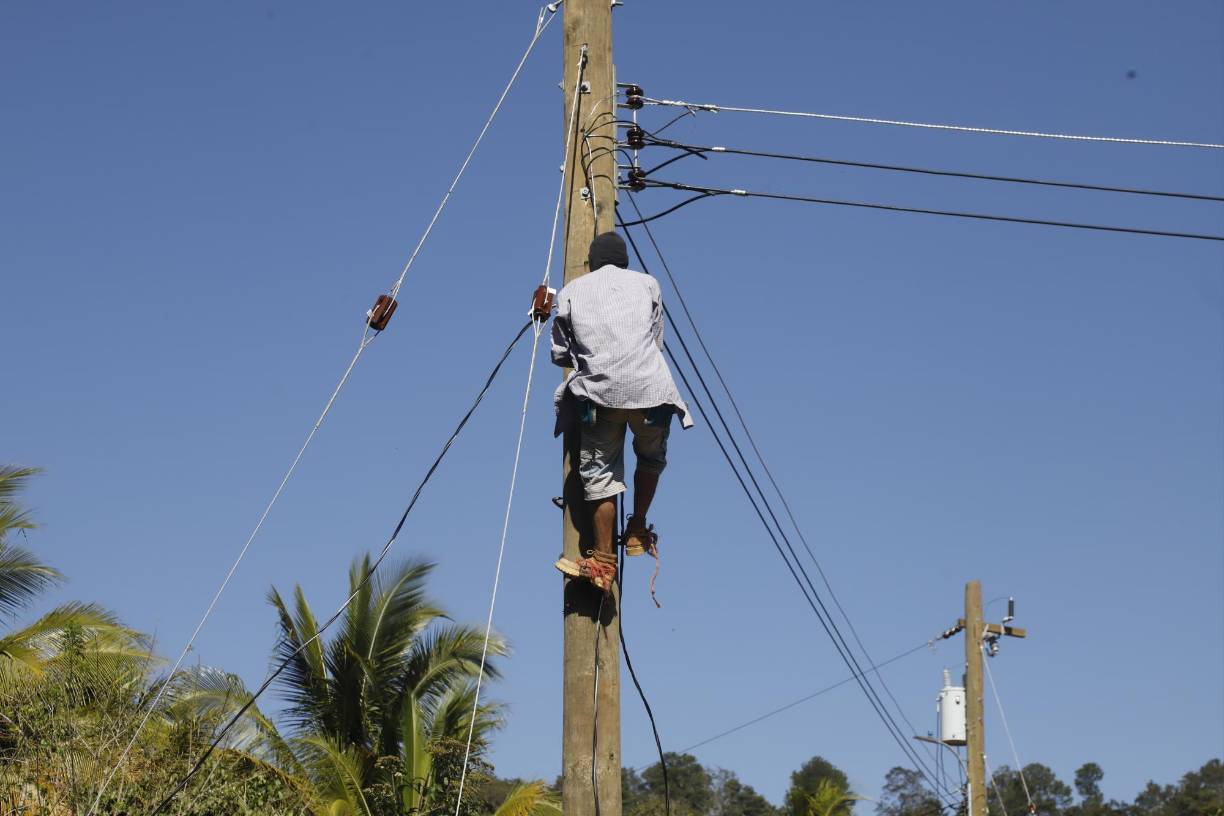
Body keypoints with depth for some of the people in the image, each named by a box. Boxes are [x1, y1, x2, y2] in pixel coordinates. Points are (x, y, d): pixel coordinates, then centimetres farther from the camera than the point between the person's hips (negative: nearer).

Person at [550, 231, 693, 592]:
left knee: (598, 472, 6)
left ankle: (604, 561, 4)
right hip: (650, 388, 1)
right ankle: (637, 533, 28)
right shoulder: (647, 284, 17)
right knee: (651, 459, 25)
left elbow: (560, 354, 18)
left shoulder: (572, 291, 15)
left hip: (600, 393, -1)